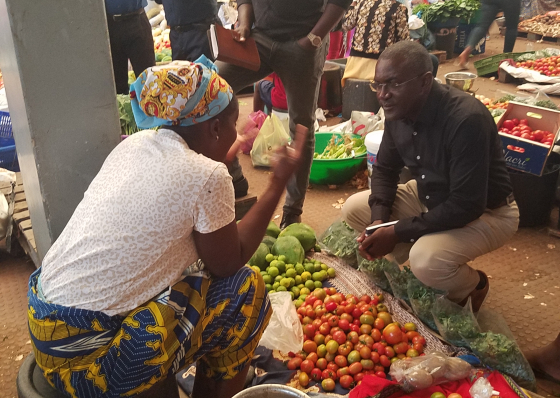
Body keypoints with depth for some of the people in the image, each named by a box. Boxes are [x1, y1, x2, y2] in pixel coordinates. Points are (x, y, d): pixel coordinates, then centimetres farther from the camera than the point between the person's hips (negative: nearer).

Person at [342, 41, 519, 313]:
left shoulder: (466, 119, -33)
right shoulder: (398, 111, -10)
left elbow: (467, 206, -32)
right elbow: (384, 169, 4)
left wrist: (397, 232, -28)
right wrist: (379, 220, -13)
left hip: (485, 211, -7)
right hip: (430, 197, 8)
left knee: (426, 261, -33)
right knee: (353, 209, -2)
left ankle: (473, 285, 3)